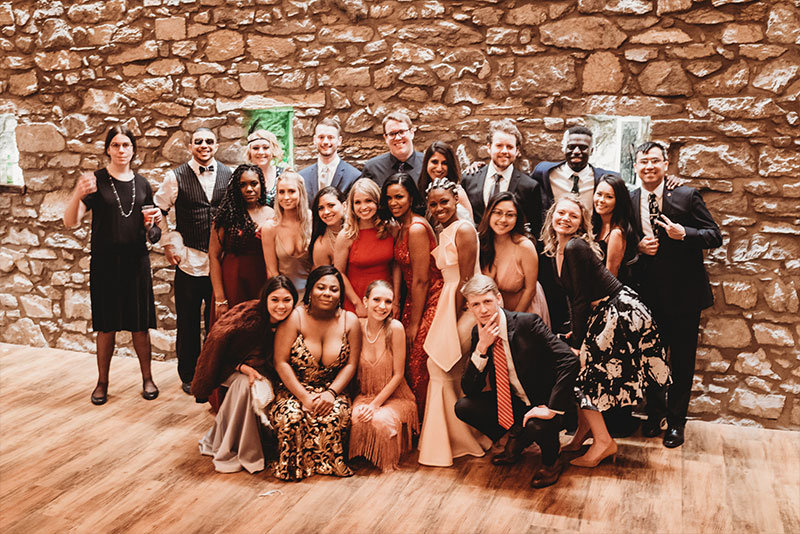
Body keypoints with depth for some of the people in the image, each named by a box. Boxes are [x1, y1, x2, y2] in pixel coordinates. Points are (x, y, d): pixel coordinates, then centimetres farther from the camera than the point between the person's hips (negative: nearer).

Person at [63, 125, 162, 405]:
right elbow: (71, 222, -12)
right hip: (105, 262, -2)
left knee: (140, 324, 5)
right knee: (107, 326, 4)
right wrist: (78, 195, -31)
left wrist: (152, 222, -7)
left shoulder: (142, 183, 9)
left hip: (136, 261, 2)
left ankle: (147, 378, 18)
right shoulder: (96, 181, -2)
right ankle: (102, 382, 18)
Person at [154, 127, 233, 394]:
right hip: (189, 260, -1)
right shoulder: (176, 177, 0)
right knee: (188, 322, 6)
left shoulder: (229, 176, 4)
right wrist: (170, 244, 3)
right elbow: (158, 210, 8)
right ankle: (189, 376, 21)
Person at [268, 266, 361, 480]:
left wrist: (331, 393, -16)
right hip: (295, 389, -1)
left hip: (331, 390, 1)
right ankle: (293, 466, -4)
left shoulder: (350, 321, 1)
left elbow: (351, 364, 0)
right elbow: (281, 362, -11)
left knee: (334, 415, -30)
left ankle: (327, 465, -5)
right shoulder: (294, 318, -7)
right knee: (291, 416, -32)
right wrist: (304, 396, -19)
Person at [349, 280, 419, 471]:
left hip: (395, 397, -2)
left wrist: (375, 404, -17)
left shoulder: (395, 328, -14)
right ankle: (360, 457, 1)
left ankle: (387, 463, -2)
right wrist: (364, 403, -10)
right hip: (364, 396, 2)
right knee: (354, 418, -30)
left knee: (381, 420, -33)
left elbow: (398, 375, -11)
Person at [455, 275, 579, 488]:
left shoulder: (527, 323, -21)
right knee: (463, 406, -13)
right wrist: (482, 347, -23)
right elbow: (470, 389, -9)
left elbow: (569, 360, -29)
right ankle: (516, 438, 11)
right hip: (511, 403, 6)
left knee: (537, 426, -37)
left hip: (541, 403, -5)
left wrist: (553, 408, -32)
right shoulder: (479, 333, -4)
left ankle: (551, 462, 0)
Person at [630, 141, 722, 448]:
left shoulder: (686, 197, -5)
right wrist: (638, 247, -11)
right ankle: (655, 413, 31)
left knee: (682, 361, 7)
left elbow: (715, 236, -6)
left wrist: (683, 233, -23)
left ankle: (676, 421, 22)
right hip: (647, 295, 2)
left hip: (684, 294, -2)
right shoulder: (628, 202, 2)